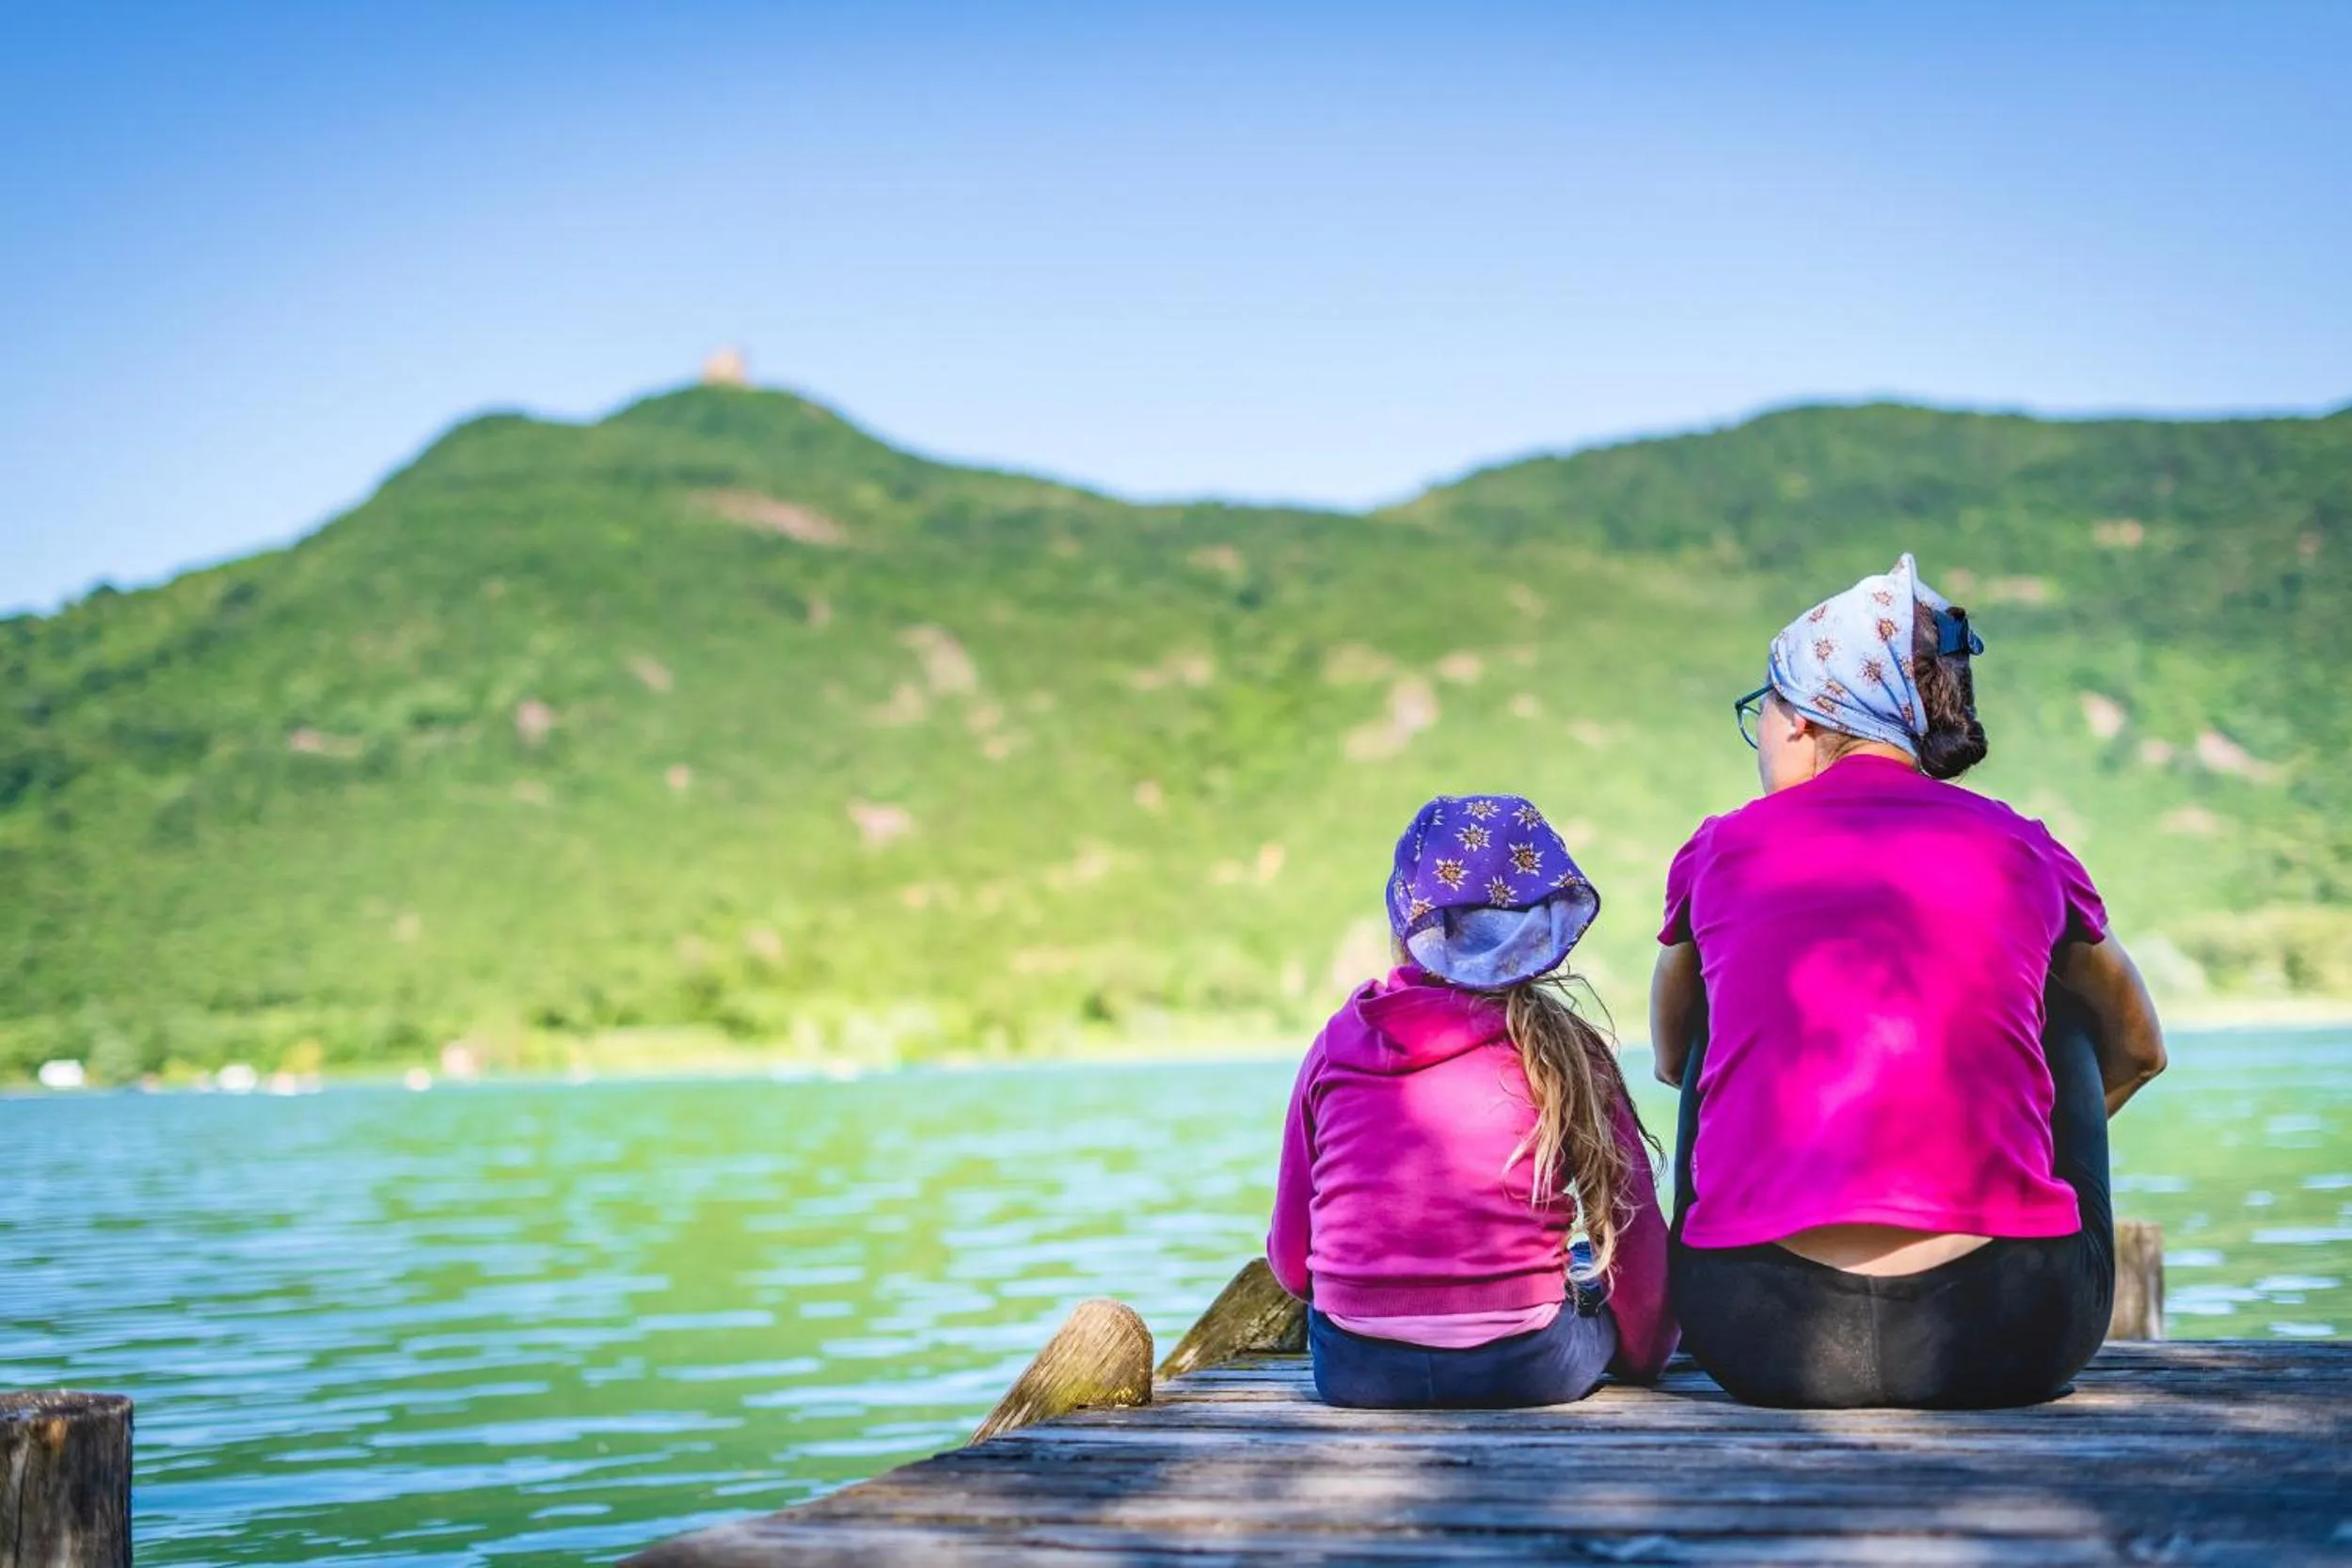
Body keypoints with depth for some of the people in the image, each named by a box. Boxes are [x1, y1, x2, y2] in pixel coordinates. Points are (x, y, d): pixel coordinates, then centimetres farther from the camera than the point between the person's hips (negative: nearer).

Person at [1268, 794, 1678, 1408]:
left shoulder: (1338, 1041, 3)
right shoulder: (1562, 1047, -2)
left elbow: (1290, 1256, 7)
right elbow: (1638, 1239, 4)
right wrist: (1643, 1355, 23)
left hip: (1353, 1372, 2)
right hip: (1525, 1370, -2)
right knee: (1597, 1270, 28)